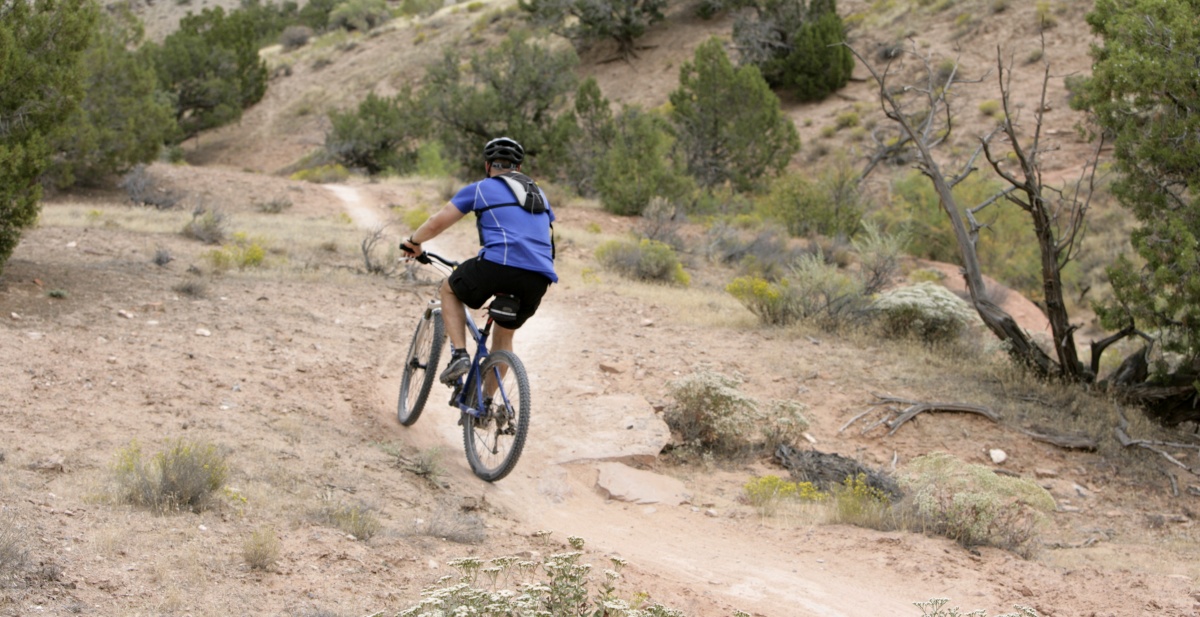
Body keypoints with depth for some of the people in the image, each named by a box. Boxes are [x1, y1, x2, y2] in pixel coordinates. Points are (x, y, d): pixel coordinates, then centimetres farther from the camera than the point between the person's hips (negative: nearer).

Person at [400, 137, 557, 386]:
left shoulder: (480, 189, 14)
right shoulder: (539, 195, 29)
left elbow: (437, 222, 15)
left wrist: (414, 242, 34)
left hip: (498, 264, -5)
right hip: (540, 279, 5)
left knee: (449, 290, 24)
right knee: (504, 334, 27)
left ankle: (459, 354, 6)